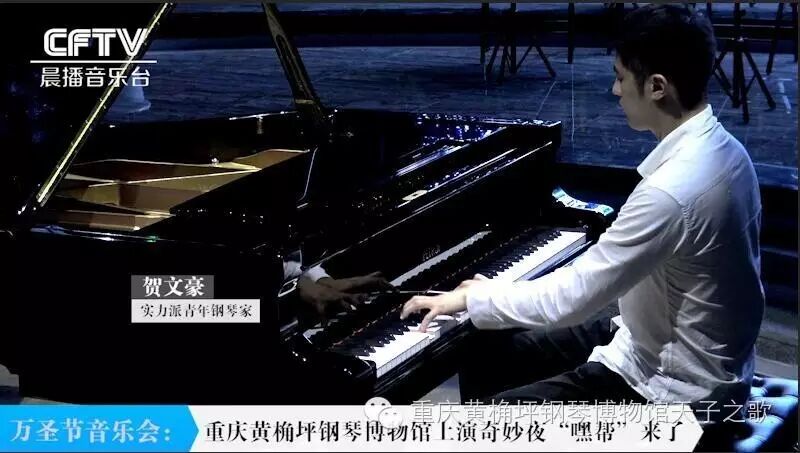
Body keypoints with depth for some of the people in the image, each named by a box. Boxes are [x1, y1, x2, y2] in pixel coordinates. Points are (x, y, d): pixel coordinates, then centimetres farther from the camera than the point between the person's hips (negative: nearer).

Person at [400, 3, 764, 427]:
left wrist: (472, 298, -10)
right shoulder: (719, 149, 1)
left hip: (675, 386, -10)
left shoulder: (670, 192, -31)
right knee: (486, 354, 13)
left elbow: (572, 301, -25)